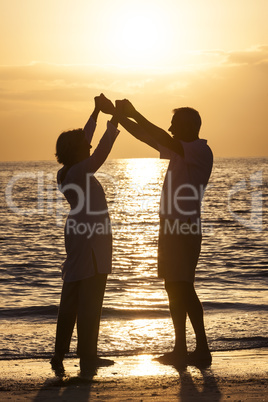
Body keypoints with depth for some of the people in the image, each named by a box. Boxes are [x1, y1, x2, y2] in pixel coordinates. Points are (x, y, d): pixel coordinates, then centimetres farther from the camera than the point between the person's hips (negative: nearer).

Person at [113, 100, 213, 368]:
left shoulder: (201, 151, -11)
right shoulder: (180, 151, 16)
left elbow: (166, 141, -25)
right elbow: (147, 137, 21)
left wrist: (134, 114, -20)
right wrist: (120, 115, 11)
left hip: (185, 227, -9)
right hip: (170, 227, 9)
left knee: (183, 287, -11)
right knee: (173, 287, 9)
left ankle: (202, 349, -6)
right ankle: (180, 350, 15)